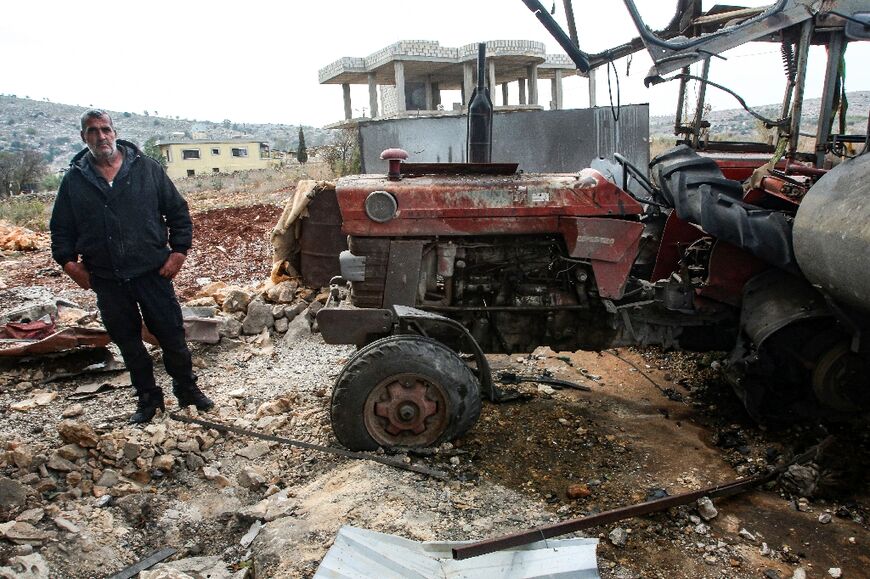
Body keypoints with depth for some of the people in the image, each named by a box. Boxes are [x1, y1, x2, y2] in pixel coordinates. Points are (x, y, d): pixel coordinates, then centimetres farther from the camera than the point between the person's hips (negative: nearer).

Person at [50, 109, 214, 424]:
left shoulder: (147, 168, 1)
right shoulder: (74, 179, 5)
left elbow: (178, 211, 4)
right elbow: (60, 228, 12)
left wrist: (178, 250, -4)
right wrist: (69, 262, -1)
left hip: (152, 271, -2)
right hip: (106, 280, 2)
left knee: (172, 334, 4)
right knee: (127, 341, 12)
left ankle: (187, 388, 24)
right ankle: (148, 397, 27)